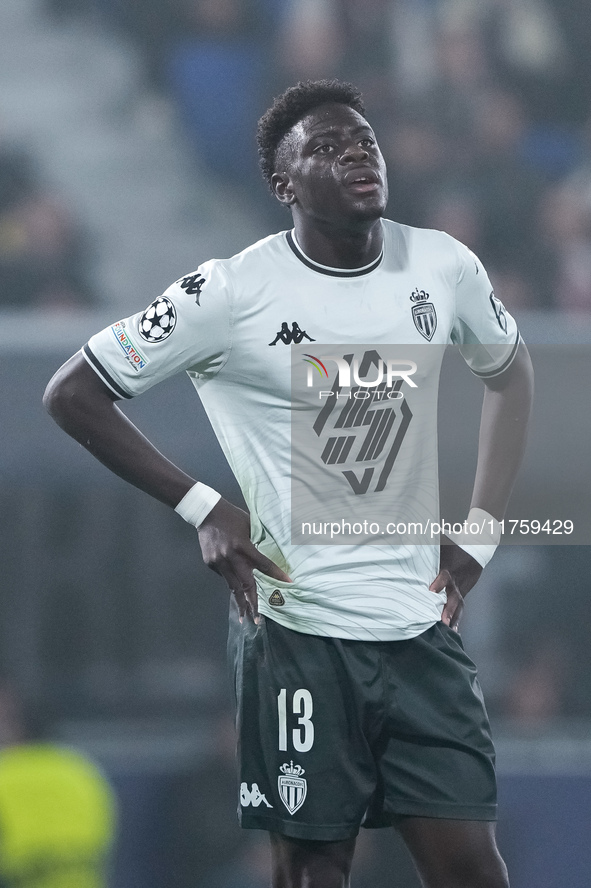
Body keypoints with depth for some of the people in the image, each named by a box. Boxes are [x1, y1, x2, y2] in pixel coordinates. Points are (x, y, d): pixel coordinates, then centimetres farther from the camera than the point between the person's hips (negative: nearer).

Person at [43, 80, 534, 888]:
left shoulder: (444, 267, 2)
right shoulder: (232, 294, -9)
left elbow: (510, 372, 23)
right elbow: (73, 394, -2)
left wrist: (481, 530, 11)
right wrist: (201, 508, -7)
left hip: (421, 628, 3)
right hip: (296, 632, -3)